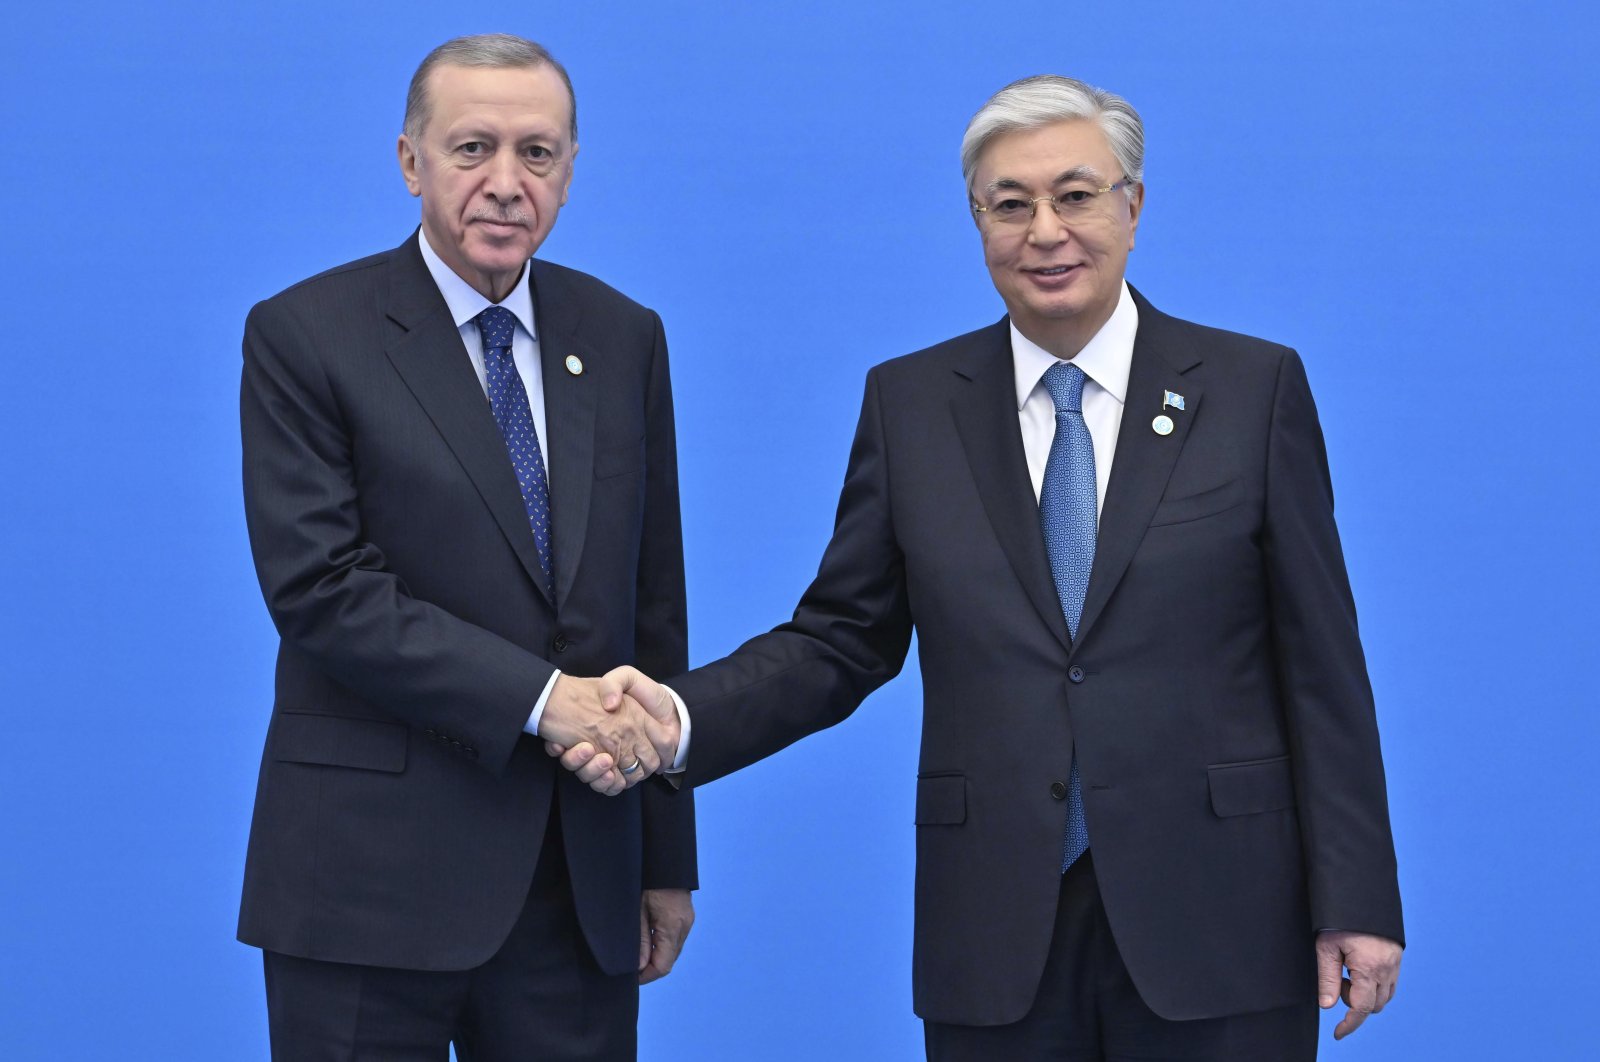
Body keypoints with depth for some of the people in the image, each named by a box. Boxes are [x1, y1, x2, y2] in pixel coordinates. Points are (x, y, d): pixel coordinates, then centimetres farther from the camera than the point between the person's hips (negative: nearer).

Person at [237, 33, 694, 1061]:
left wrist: (668, 858, 10)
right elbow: (320, 586, -13)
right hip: (373, 877, -4)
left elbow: (653, 600, 11)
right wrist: (537, 697, -19)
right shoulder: (305, 336, -3)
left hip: (581, 883, 4)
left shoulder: (624, 338, 10)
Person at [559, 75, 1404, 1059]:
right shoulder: (910, 404, 7)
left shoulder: (1256, 388, 1)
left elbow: (1320, 661, 0)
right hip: (997, 938, 2)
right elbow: (840, 643, 7)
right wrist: (680, 718, -11)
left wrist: (1355, 902, -3)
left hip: (1215, 931, -1)